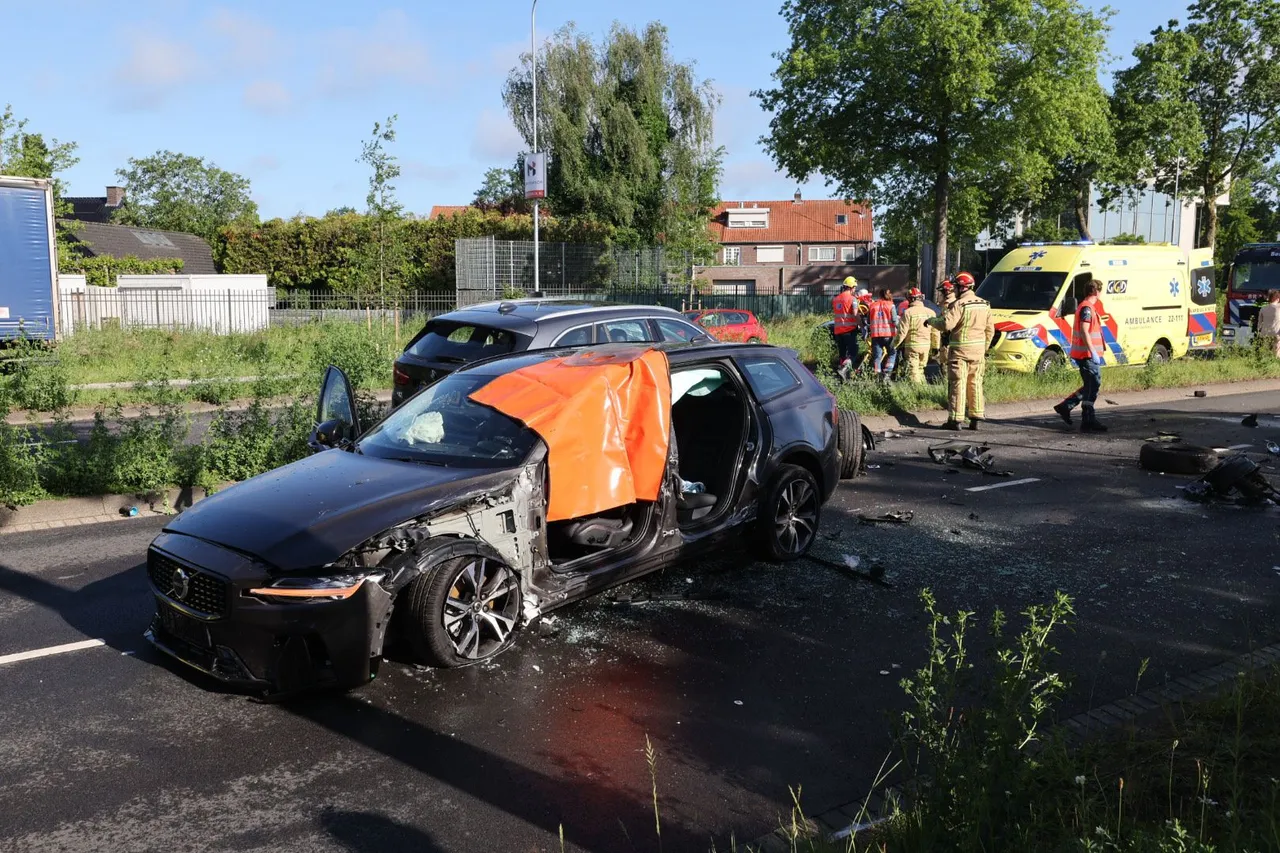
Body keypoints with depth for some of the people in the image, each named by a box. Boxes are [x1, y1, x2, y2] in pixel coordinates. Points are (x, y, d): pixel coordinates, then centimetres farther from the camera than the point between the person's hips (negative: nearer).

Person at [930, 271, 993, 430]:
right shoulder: (984, 304, 11)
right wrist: (984, 348, 21)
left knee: (958, 383, -4)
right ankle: (975, 418, 12)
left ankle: (955, 419, -4)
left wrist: (931, 321, -4)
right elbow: (990, 330, 14)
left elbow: (946, 324, -21)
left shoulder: (959, 304, -13)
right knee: (975, 383, 11)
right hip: (978, 349, 7)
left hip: (961, 349, -7)